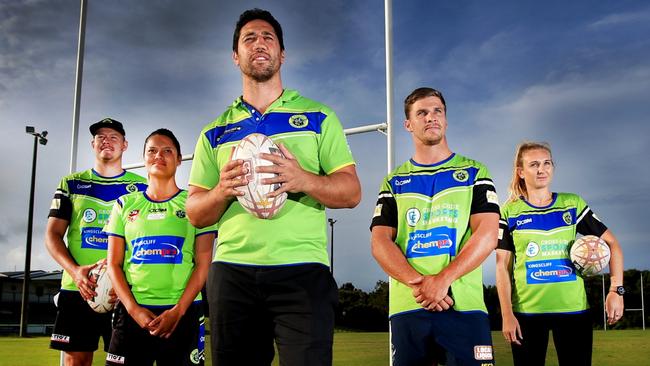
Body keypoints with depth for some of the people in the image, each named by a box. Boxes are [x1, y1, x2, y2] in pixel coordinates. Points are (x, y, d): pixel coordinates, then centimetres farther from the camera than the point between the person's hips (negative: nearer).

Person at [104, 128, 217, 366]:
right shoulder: (125, 204, 11)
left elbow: (203, 264, -1)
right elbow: (114, 264, 8)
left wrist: (178, 311, -11)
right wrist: (133, 309, -6)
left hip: (183, 312, -1)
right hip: (132, 311, 2)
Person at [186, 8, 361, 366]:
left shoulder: (318, 116, 10)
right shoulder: (215, 131, 15)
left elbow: (351, 192, 2)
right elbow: (195, 213, 12)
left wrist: (303, 180, -18)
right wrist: (222, 190, -11)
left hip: (302, 270, -2)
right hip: (231, 271, 3)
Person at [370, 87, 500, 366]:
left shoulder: (474, 172, 11)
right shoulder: (393, 182, 15)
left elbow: (487, 236, -2)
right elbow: (380, 243, 3)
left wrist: (442, 280, -15)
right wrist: (417, 283, -15)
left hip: (465, 306, -1)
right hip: (406, 307, 1)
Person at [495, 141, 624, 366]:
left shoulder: (573, 204, 6)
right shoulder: (510, 212, 2)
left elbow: (611, 243, 8)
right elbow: (502, 265, 0)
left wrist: (617, 290, -4)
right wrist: (507, 314, -8)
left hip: (573, 309, 1)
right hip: (526, 311, -1)